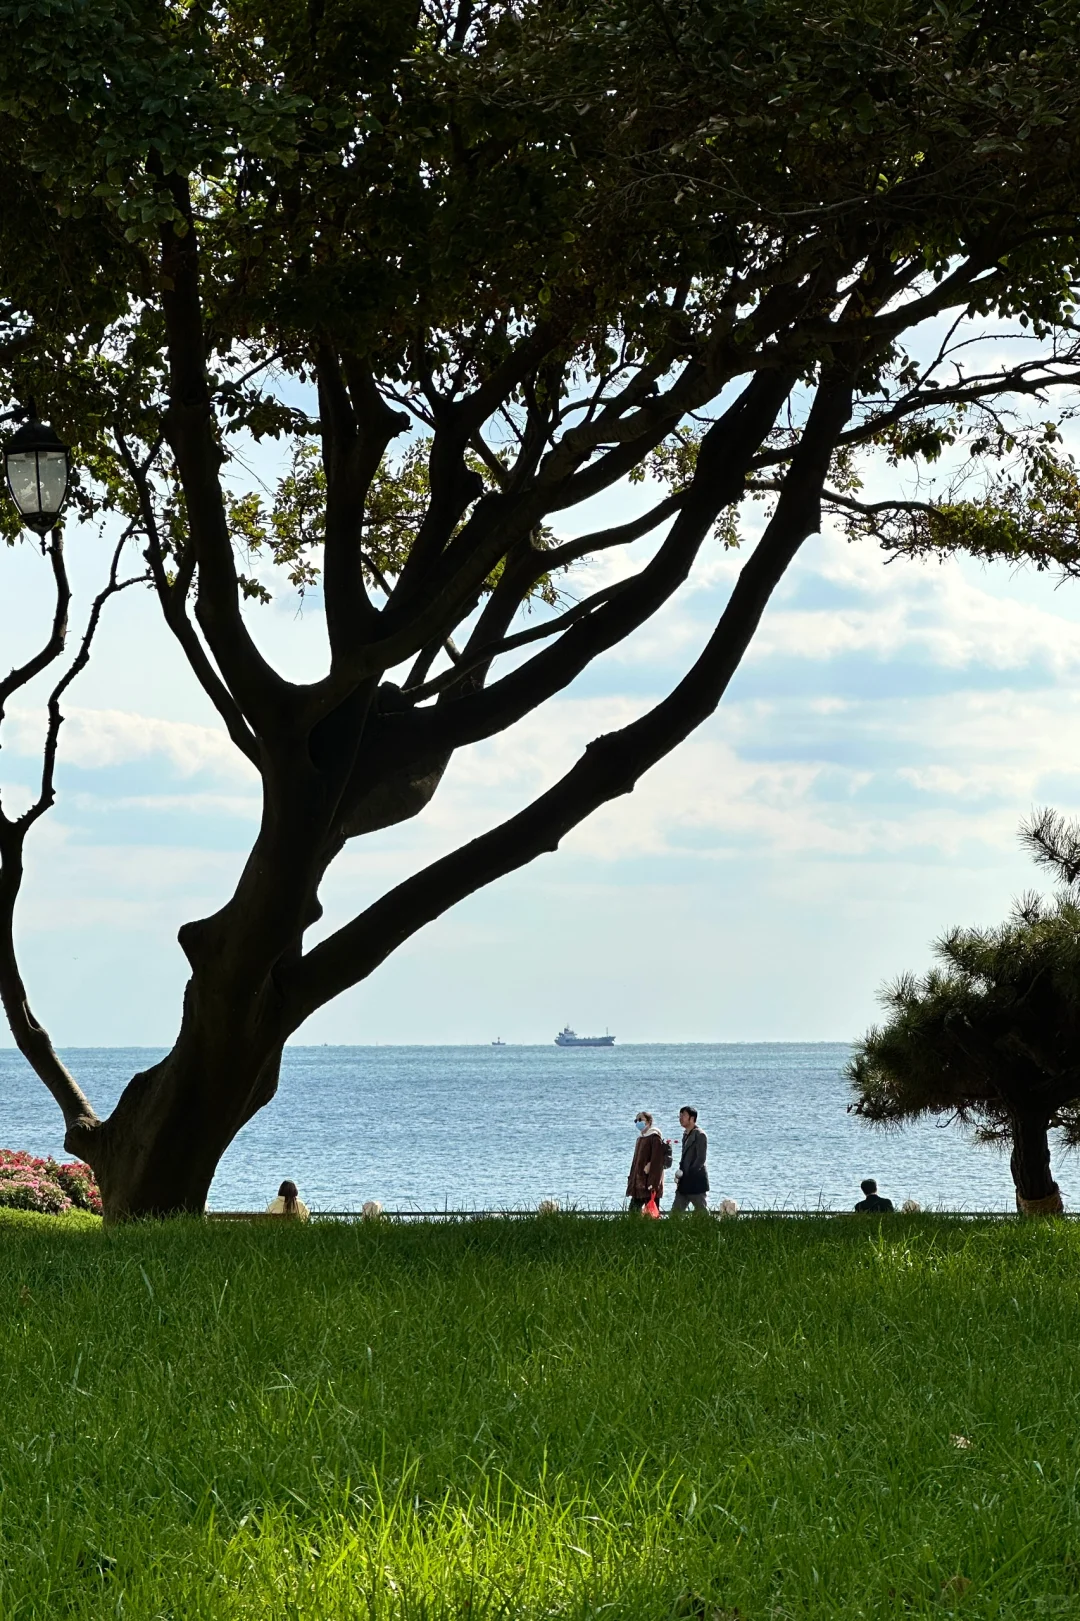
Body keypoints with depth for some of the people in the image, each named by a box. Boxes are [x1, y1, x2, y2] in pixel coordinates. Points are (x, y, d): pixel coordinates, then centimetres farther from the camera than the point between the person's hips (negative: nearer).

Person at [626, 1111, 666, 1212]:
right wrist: (631, 1179, 17)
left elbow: (657, 1162, -18)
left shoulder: (654, 1138, -11)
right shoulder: (640, 1138, 16)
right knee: (633, 1210, 7)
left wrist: (653, 1183, -23)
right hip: (638, 1183, 9)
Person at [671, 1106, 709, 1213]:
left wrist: (687, 1174, -16)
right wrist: (679, 1173, 7)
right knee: (675, 1213, 4)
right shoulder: (686, 1134, 16)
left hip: (696, 1182, -9)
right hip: (684, 1184, 9)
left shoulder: (700, 1135, -11)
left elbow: (701, 1159, -16)